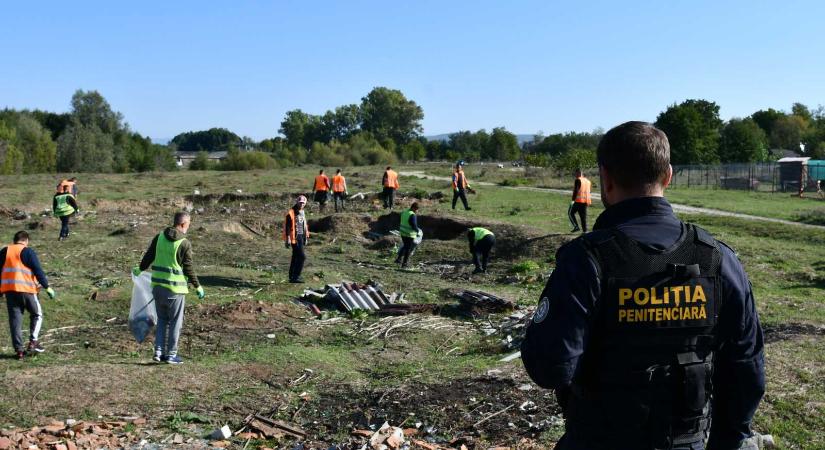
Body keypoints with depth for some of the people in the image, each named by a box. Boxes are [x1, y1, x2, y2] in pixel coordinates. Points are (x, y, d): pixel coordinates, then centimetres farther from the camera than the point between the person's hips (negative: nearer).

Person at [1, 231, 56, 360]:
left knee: (15, 319, 7)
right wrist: (47, 287, -3)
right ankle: (33, 342, 0)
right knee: (37, 315, 13)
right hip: (26, 289, -4)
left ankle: (18, 349, 5)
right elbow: (38, 271, -7)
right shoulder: (28, 252, -2)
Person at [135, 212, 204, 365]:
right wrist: (198, 287, 0)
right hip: (175, 288, -5)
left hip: (157, 285, 6)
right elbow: (189, 268, -10)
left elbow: (148, 256, 10)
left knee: (162, 319, 18)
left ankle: (158, 352, 14)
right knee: (175, 322, 7)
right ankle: (171, 355, 11)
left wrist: (140, 269, 29)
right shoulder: (185, 243, -13)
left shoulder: (160, 237, 3)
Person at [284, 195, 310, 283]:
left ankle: (292, 276, 20)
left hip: (301, 237, 9)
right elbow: (287, 227, -16)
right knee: (302, 256, -13)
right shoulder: (291, 213, -13)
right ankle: (295, 277, -11)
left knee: (295, 257, 13)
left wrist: (306, 238, 23)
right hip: (295, 238, -9)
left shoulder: (302, 212, 15)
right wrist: (288, 240, -19)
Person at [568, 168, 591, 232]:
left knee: (570, 213, 6)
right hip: (586, 201, 7)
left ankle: (576, 226, -5)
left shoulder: (578, 180, -7)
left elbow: (575, 191, -14)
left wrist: (573, 200, -15)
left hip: (579, 201, -7)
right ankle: (585, 230, 5)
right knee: (583, 216, 10)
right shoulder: (587, 181, 16)